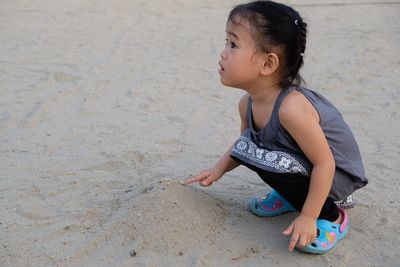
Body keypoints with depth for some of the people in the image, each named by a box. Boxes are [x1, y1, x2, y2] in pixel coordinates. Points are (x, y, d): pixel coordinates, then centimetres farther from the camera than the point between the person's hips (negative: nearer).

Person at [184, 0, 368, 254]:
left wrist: (308, 217, -25)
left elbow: (325, 163, -29)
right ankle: (293, 195, 17)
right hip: (303, 166, 8)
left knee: (271, 162, -29)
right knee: (246, 147, -1)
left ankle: (331, 217, -8)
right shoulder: (248, 103, -8)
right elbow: (243, 144, 12)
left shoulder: (291, 107, -35)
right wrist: (219, 169, -3)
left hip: (336, 173, -8)